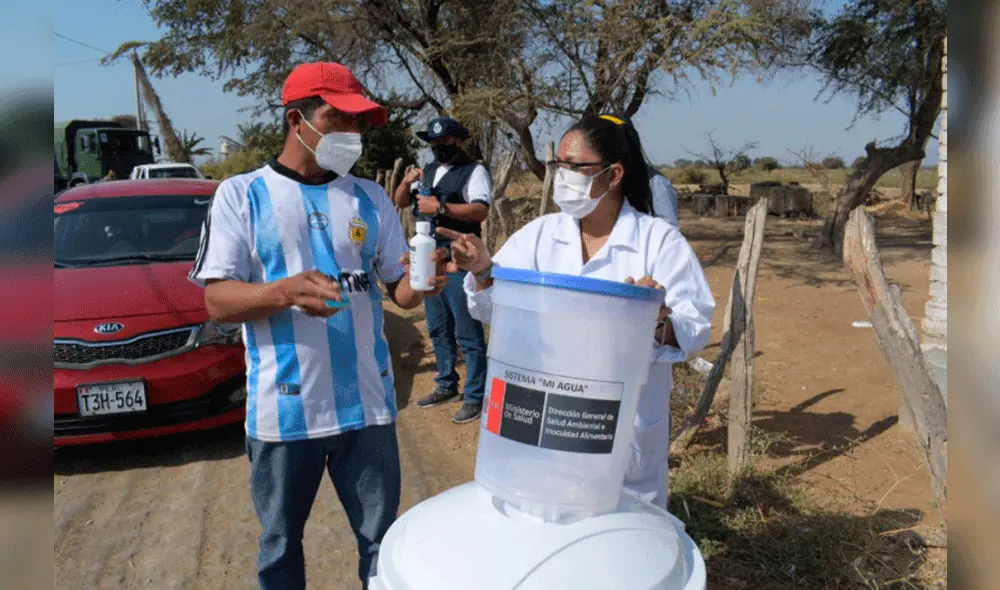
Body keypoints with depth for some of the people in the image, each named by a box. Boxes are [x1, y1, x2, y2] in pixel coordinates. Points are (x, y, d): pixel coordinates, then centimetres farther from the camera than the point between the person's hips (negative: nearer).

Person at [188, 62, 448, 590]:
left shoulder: (370, 199, 7)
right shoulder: (241, 195, -2)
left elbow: (399, 289, 7)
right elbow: (217, 302, -8)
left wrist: (421, 281, -17)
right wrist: (285, 292, -27)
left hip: (367, 403, 2)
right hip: (283, 408, -2)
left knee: (383, 540, 14)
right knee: (280, 545, 17)